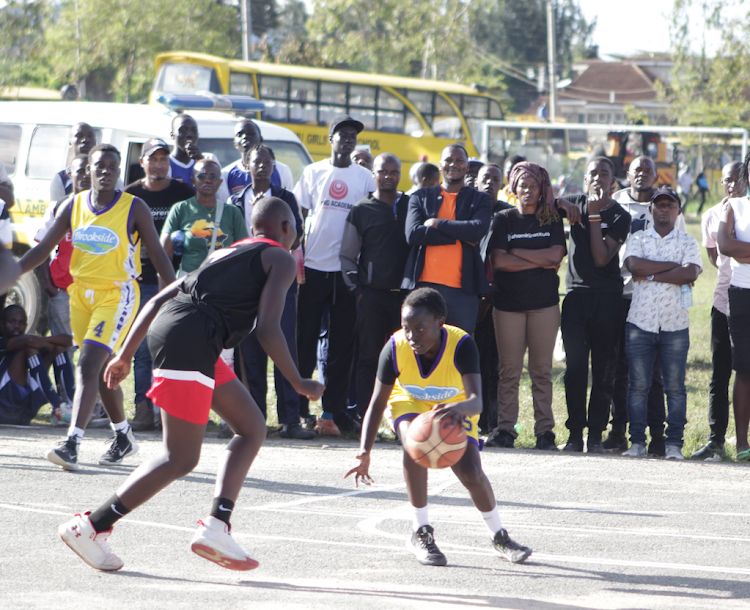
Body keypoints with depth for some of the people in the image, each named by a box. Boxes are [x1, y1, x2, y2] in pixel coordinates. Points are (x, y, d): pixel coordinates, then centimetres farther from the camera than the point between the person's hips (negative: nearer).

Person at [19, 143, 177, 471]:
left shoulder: (134, 209, -8)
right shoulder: (74, 205, 4)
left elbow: (158, 255, -3)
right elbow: (43, 248, 7)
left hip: (117, 295, -5)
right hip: (81, 293, 5)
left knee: (89, 365, -18)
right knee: (102, 369, 14)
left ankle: (72, 444, -24)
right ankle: (123, 437, 32)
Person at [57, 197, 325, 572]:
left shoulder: (229, 253, 31)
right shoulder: (280, 259, 8)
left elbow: (158, 300, 27)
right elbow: (267, 328, -6)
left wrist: (125, 355, 29)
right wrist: (298, 383, 3)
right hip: (191, 340, -9)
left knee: (252, 428, 15)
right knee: (181, 459, -7)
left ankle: (216, 527, 4)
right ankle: (90, 527, -7)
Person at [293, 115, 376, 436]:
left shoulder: (365, 178, 8)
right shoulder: (312, 173, 7)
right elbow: (297, 216, 8)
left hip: (347, 269, 1)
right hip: (313, 266, 0)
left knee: (342, 343, 1)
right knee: (304, 339, 0)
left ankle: (334, 411, 4)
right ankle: (299, 408, 4)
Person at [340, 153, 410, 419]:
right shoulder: (361, 211, 8)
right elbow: (347, 256, 11)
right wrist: (357, 289, 1)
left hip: (406, 295, 1)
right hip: (372, 295, -1)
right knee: (369, 359, -1)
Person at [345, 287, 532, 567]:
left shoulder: (461, 345, -35)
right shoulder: (395, 348, -29)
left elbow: (476, 401, -47)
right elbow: (377, 403, -21)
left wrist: (461, 408, -72)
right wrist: (364, 453, -33)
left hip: (453, 409, 0)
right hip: (409, 404, 0)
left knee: (471, 472, -17)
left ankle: (499, 537, 14)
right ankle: (421, 533, -20)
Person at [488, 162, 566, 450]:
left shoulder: (552, 220, 10)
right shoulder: (503, 220, 7)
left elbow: (556, 255, -6)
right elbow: (499, 261, -6)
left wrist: (517, 253, -6)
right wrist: (540, 262, -7)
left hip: (544, 302, 1)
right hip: (508, 302, -1)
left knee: (542, 370, 0)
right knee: (509, 370, -2)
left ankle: (545, 430, 2)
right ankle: (505, 429, 2)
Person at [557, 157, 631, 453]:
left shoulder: (619, 216, -1)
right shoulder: (576, 204, 10)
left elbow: (601, 258, -11)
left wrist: (594, 217, -12)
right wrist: (561, 203, -6)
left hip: (607, 296, -3)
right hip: (576, 294, 3)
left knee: (604, 368, -3)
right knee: (575, 367, 0)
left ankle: (596, 434, 1)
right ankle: (575, 433, 3)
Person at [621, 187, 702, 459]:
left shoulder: (688, 243, 9)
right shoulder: (637, 239, 11)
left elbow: (690, 273, -9)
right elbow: (634, 265, -9)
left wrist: (651, 275, -10)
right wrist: (674, 266, -8)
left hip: (675, 324, 0)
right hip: (640, 322, 0)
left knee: (675, 386, -2)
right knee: (638, 384, -2)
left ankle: (674, 443, 2)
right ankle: (637, 442, 3)